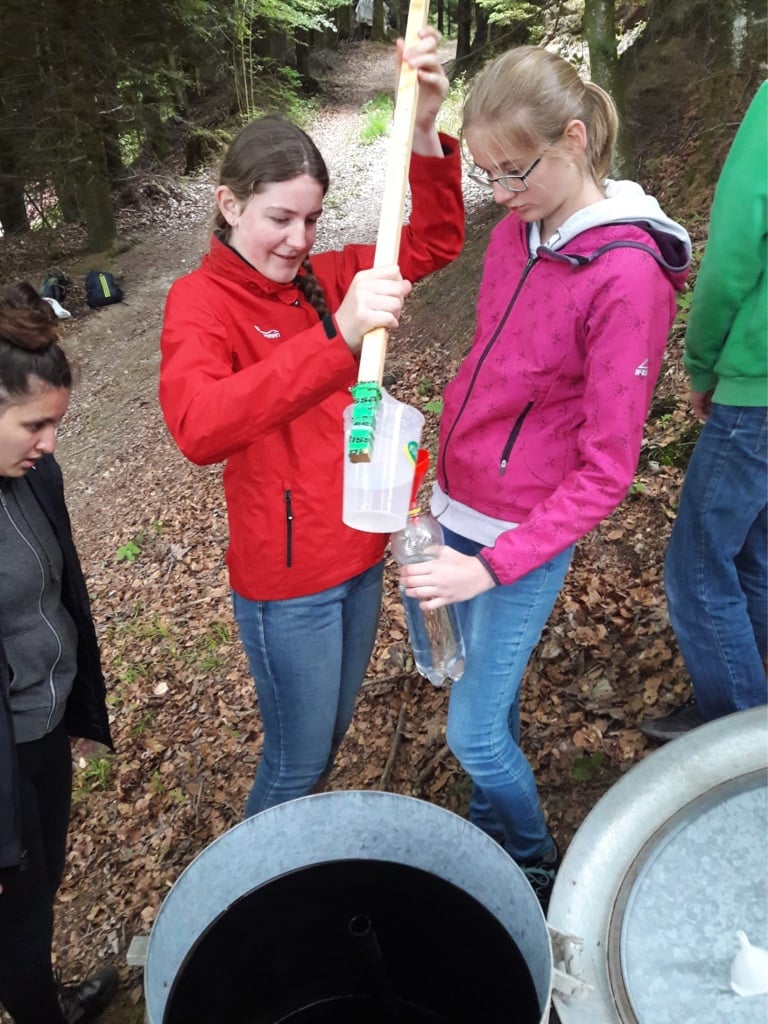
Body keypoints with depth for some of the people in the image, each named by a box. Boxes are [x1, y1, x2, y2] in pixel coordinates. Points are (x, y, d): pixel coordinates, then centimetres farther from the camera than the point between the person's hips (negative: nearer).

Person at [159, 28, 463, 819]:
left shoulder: (322, 279, 4)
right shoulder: (200, 301, -15)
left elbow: (433, 244, 0)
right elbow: (198, 427, -36)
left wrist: (424, 133, -16)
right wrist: (337, 339, -46)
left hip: (360, 554, 7)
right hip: (285, 582, -6)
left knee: (330, 733, 25)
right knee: (298, 761, 13)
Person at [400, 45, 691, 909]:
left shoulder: (627, 276, -20)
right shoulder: (516, 231, 2)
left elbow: (606, 470, -19)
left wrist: (493, 564, -24)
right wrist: (446, 471, 9)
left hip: (526, 537, -6)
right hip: (462, 507, 7)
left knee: (473, 730, 5)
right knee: (487, 692, 21)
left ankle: (537, 872, 36)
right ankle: (490, 834, 47)